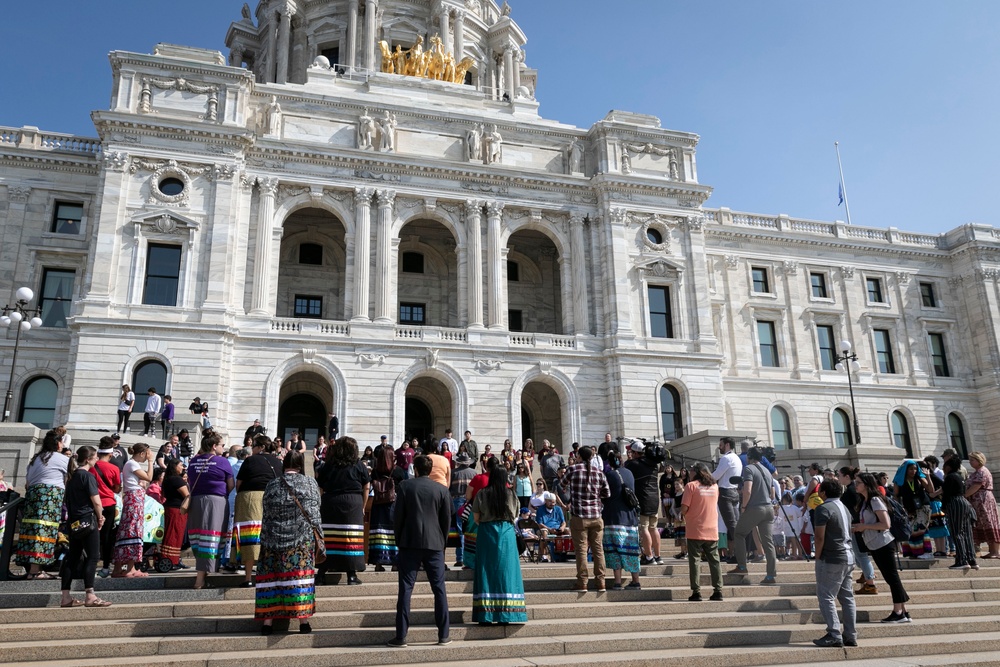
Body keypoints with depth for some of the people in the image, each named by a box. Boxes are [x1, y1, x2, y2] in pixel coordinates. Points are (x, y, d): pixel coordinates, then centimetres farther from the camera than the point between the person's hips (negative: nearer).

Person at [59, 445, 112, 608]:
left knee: (73, 557, 10)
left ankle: (66, 597, 12)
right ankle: (90, 596, -8)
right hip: (88, 520, -8)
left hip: (73, 521, 8)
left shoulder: (72, 477, 14)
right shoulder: (88, 476, -12)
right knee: (92, 557, -6)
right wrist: (100, 517, 0)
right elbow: (96, 501, -16)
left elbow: (69, 500, 17)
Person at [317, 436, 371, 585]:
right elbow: (366, 487, 4)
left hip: (329, 503, 2)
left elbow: (320, 487, 5)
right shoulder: (359, 466, 3)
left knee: (328, 538, 3)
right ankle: (351, 575, 0)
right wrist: (363, 506, 11)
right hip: (353, 503, -2)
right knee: (351, 538, 0)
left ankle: (323, 569, 6)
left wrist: (321, 505, 12)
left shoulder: (327, 466, 6)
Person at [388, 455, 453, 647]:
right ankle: (444, 635, 10)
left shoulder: (405, 486, 0)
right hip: (434, 544, 1)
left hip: (410, 543, -1)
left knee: (405, 589, 1)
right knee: (439, 588, 7)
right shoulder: (441, 489, 3)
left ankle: (401, 636, 0)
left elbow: (398, 516, -1)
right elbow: (447, 519, 4)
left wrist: (398, 541, 9)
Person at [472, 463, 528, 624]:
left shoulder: (482, 494, -3)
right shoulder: (510, 494, 0)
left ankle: (486, 614, 1)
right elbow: (514, 516, 7)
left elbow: (476, 517, -1)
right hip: (506, 533, 1)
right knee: (505, 569, 5)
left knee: (487, 570, 3)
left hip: (486, 533, -1)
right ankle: (506, 613, 6)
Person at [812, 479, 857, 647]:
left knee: (826, 597, -4)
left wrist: (818, 557, -7)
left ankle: (834, 635, -8)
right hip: (849, 557, 9)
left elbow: (820, 537, -16)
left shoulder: (824, 508, -11)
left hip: (831, 559, -9)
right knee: (847, 597, 10)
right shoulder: (844, 508, 16)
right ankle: (850, 636, 13)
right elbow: (848, 534, 17)